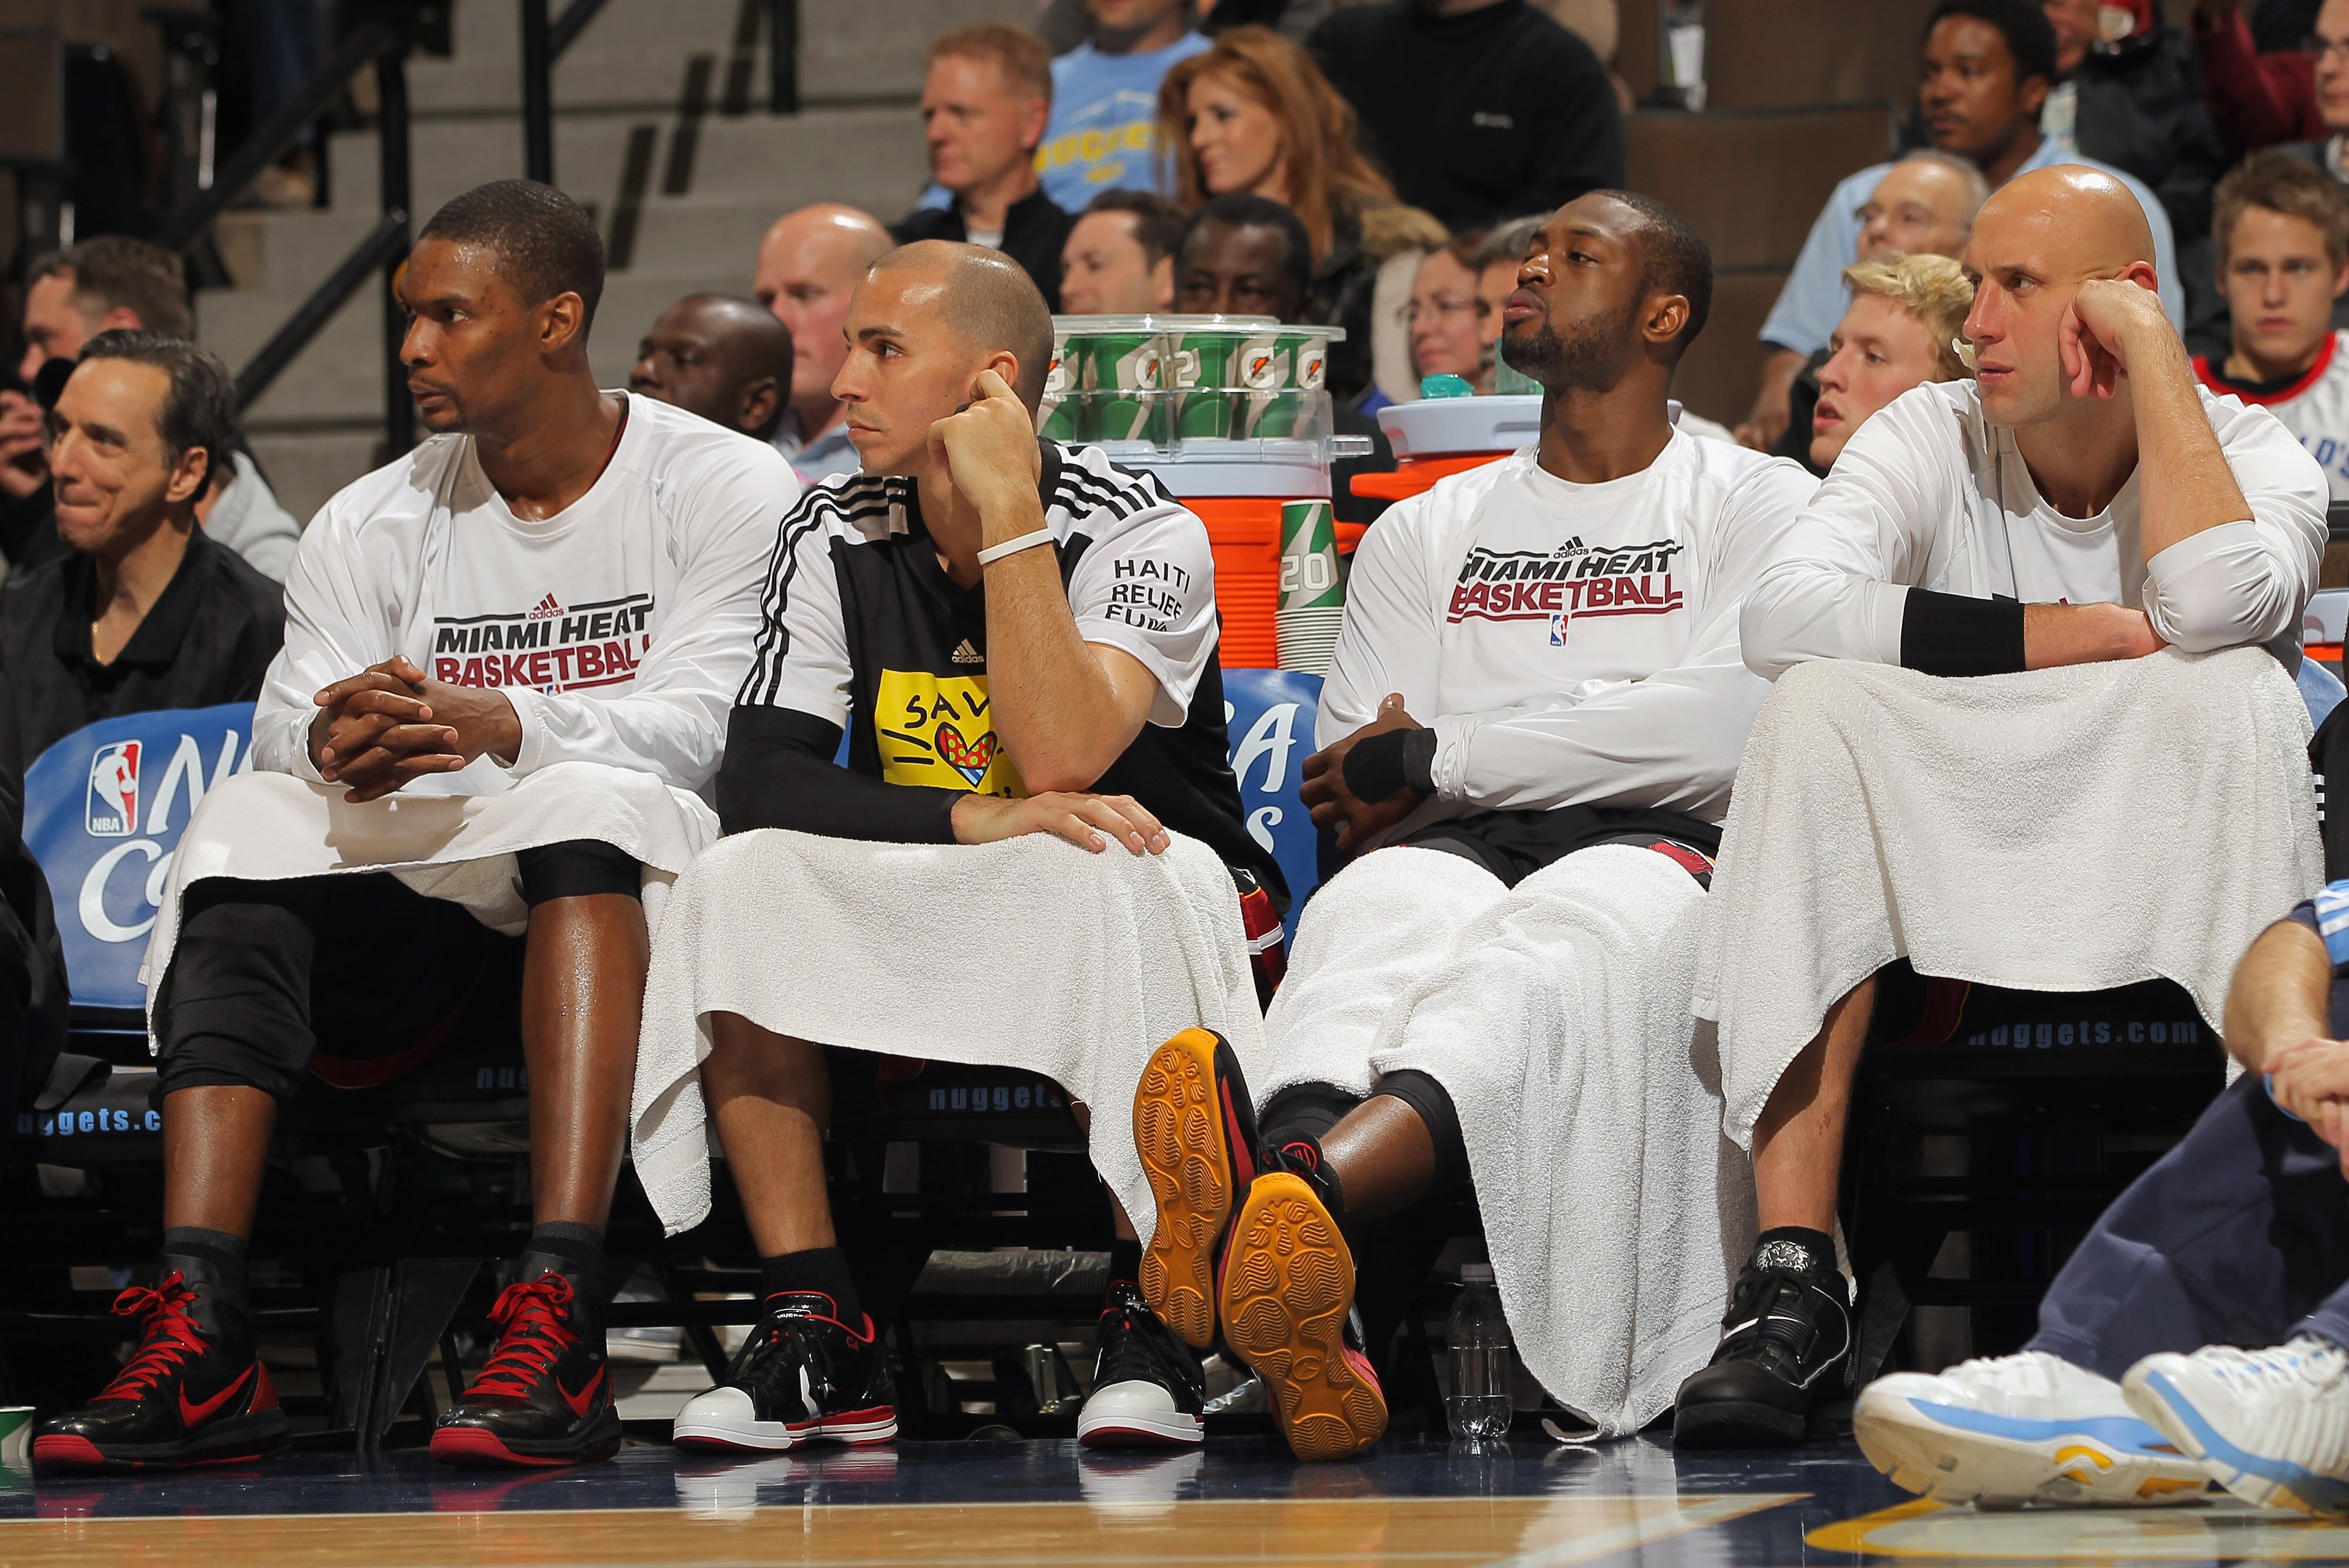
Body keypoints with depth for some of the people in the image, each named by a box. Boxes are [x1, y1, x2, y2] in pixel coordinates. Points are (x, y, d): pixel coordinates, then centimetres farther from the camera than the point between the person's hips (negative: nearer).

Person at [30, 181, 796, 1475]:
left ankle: (558, 1324, -48)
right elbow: (291, 720, 2)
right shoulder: (374, 522, 14)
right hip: (423, 908, 4)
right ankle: (199, 1342, -36)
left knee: (581, 800, -36)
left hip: (624, 884, -4)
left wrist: (505, 725, -31)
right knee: (243, 820, -23)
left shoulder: (722, 487, 1)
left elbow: (704, 725, -13)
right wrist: (335, 748, -24)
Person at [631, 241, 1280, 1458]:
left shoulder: (1137, 535, -13)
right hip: (918, 924, 4)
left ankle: (1150, 1325, -30)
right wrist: (975, 821, -26)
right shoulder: (836, 541, 0)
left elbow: (1060, 757, -29)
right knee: (736, 880, -24)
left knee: (1101, 878, -38)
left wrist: (1009, 512, -26)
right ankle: (813, 1332, -25)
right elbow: (757, 778, -12)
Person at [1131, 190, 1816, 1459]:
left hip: (1656, 849, -2)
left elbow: (1725, 729, -3)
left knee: (1545, 955, -41)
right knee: (1376, 915, -37)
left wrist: (1434, 756, -1)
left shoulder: (1753, 504, 16)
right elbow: (1345, 789, 16)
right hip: (1458, 850, 3)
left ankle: (1296, 1191, -75)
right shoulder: (1424, 532, 29)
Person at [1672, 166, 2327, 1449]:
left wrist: (2152, 347, -15)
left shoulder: (2254, 458, 0)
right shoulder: (1931, 440, 4)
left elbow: (2217, 607, -26)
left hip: (2175, 930, -1)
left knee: (2235, 697, -29)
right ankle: (1792, 1282, -35)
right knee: (1819, 704, -25)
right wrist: (2078, 635, -17)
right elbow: (1778, 613, -16)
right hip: (1943, 892, 2)